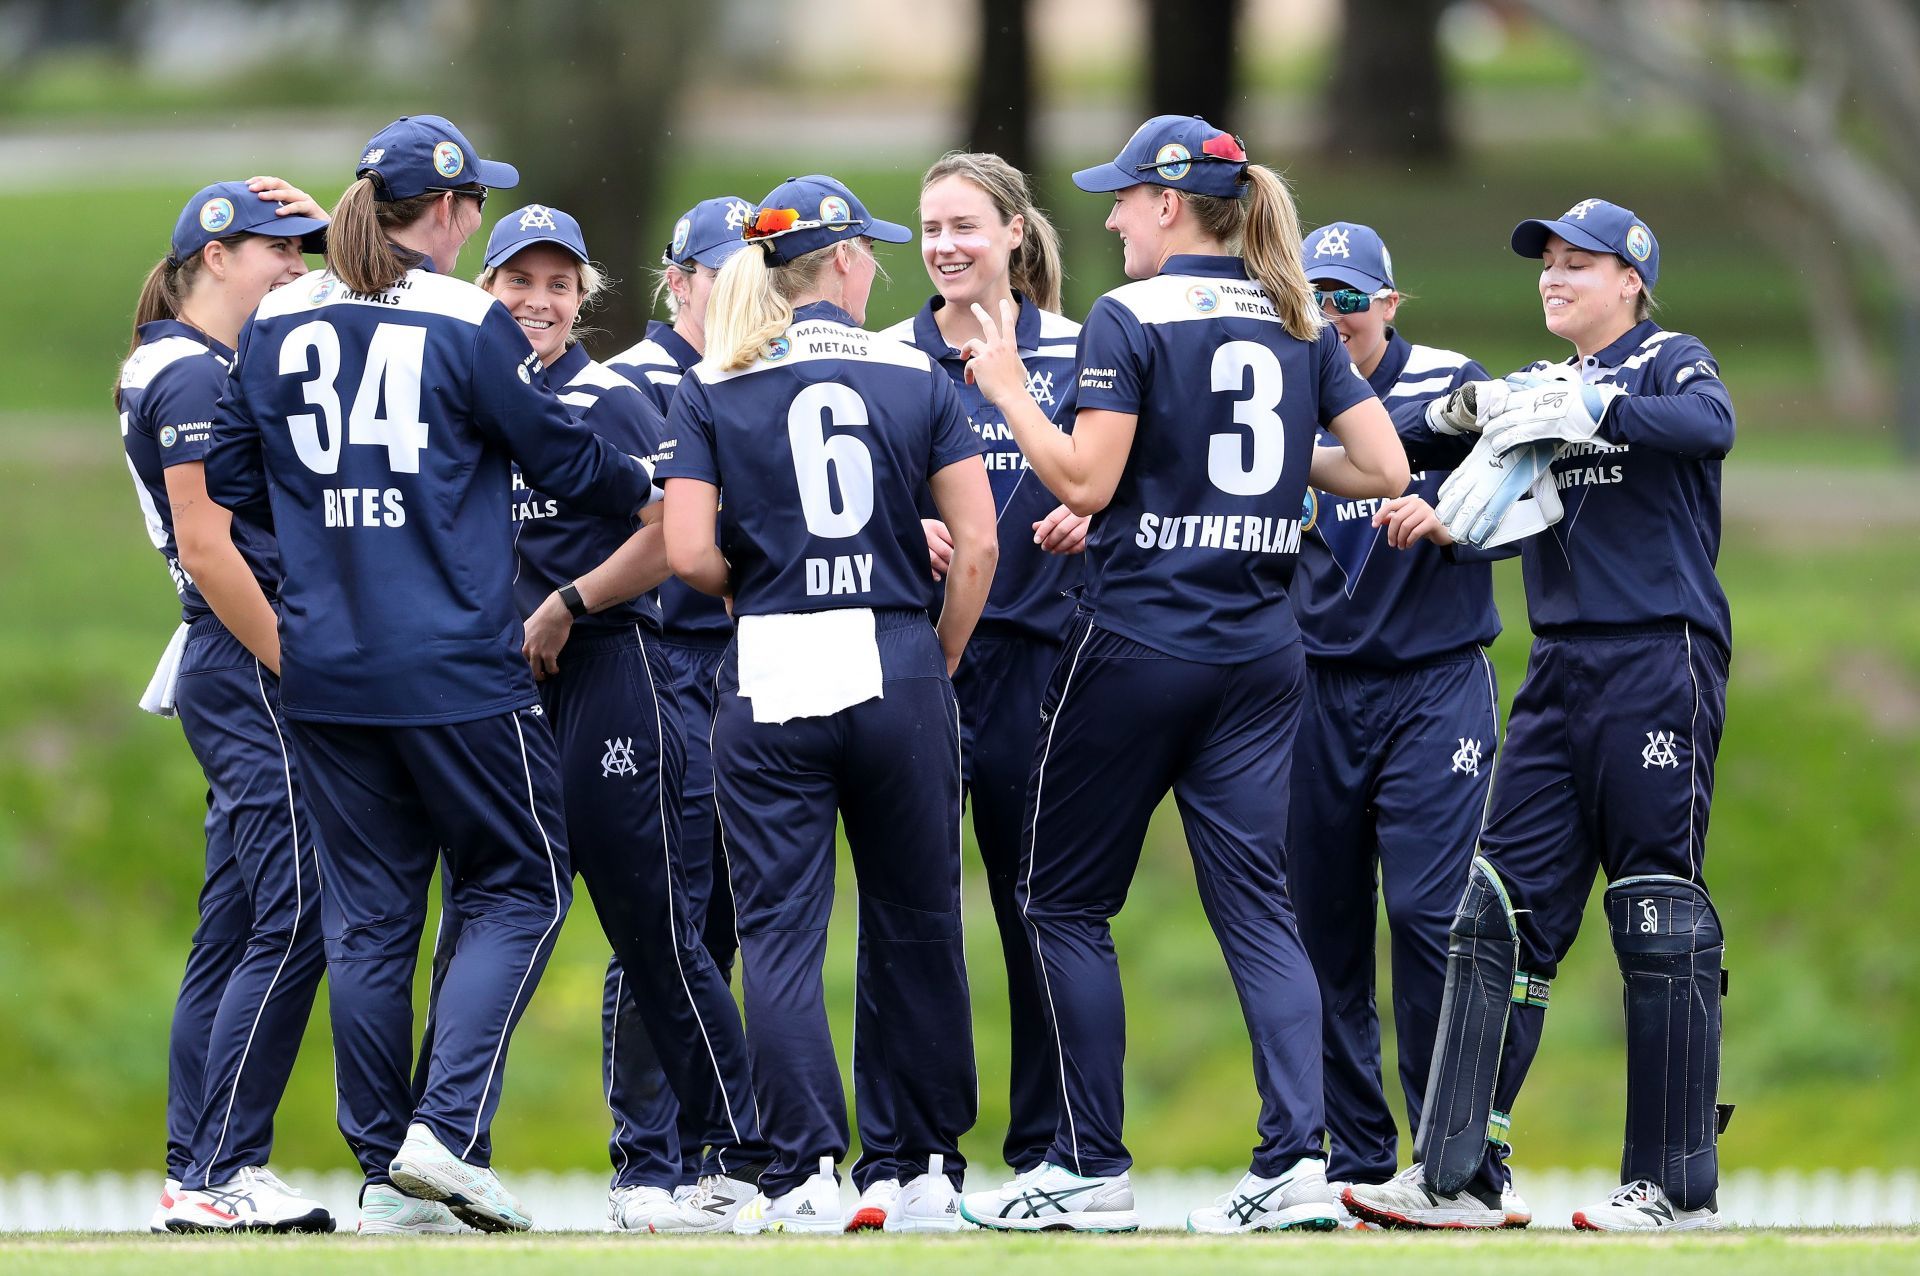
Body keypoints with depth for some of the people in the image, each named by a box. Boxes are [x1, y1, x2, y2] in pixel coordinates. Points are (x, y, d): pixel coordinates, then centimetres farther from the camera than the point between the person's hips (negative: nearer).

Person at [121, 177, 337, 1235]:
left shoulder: (227, 368, 18)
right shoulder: (193, 376, -11)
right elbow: (207, 549, -18)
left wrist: (332, 239, 17)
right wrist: (300, 670, -18)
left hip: (245, 668, 10)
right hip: (252, 669, -10)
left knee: (235, 930, 9)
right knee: (293, 923, -13)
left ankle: (195, 1178, 9)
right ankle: (222, 1175, -14)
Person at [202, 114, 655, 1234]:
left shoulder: (278, 328, 6)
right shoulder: (470, 325, -9)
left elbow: (232, 488, 12)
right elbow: (567, 460, -3)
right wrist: (654, 490, 17)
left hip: (323, 669, 5)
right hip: (457, 668, -5)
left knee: (369, 912, 12)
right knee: (520, 888, 5)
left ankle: (381, 1162, 12)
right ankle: (447, 1129, -10)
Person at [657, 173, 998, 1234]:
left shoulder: (712, 390, 2)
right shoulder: (917, 378, 3)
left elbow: (689, 553, -6)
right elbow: (977, 541, -1)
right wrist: (941, 658, 10)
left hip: (770, 671, -1)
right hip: (898, 669, 1)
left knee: (779, 932, 2)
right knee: (915, 926, 11)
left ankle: (806, 1170, -7)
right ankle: (929, 1171, 16)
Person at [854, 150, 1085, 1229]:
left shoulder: (1074, 354, 4)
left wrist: (1085, 519, -14)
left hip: (1033, 645, 0)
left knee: (1037, 904, 4)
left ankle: (1045, 1148, 12)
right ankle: (887, 1159, -1)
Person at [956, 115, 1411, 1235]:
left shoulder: (1129, 320, -9)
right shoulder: (1300, 326, 8)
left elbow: (1085, 481, -15)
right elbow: (1386, 470, 3)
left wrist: (1008, 389, -2)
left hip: (1139, 646, -5)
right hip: (1263, 651, 5)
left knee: (1067, 901, 7)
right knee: (1257, 902, 4)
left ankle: (1092, 1170, 5)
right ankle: (1297, 1161, -11)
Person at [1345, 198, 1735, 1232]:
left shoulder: (1670, 363, -1)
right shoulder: (1537, 387, 20)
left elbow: (1709, 423, -23)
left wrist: (1585, 412, -30)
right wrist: (1463, 414, -5)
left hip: (1660, 656, -7)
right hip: (1559, 670, 7)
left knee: (1660, 918, -6)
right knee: (1501, 908, 1)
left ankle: (1679, 1186, -2)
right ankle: (1458, 1176, -1)